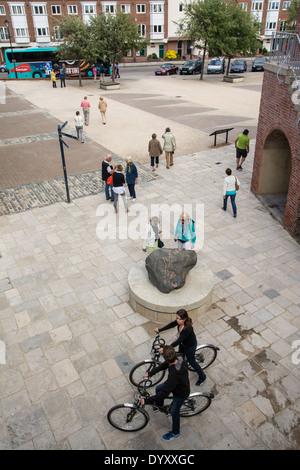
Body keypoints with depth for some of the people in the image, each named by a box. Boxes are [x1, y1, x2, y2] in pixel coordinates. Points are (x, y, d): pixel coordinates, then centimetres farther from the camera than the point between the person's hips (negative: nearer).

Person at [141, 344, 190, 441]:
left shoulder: (174, 375, -46)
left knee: (174, 412, 17)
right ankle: (159, 405, 53)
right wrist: (150, 373, -8)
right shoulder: (179, 359, -25)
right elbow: (163, 365, -7)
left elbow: (164, 393, -40)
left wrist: (147, 401, -32)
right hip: (179, 384, 7)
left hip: (180, 393, -7)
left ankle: (175, 433, 45)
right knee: (158, 388, 21)